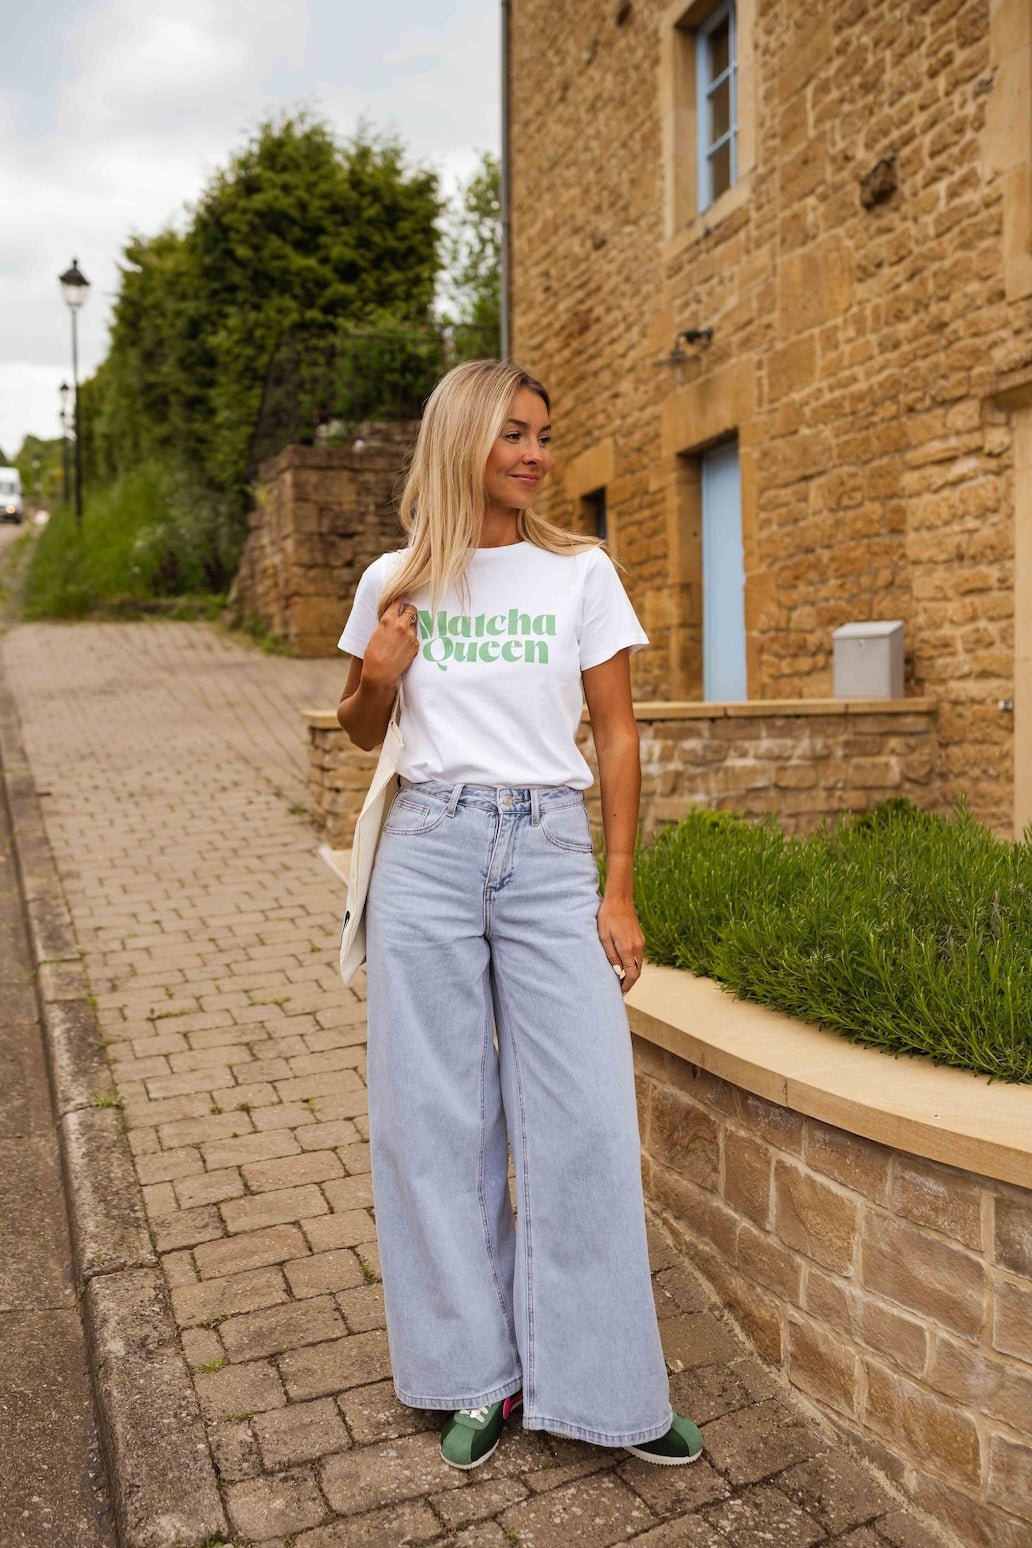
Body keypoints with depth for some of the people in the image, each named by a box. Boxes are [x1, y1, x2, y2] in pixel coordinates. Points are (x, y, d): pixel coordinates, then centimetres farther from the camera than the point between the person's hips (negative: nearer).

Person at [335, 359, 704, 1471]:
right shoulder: (394, 582, 6)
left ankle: (601, 1385, 19)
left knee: (583, 1120, -1)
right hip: (429, 850, 1)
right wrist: (375, 676, -7)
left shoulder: (581, 572, 4)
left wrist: (619, 891, -2)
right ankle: (476, 1374, 26)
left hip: (551, 854, 0)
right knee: (440, 1118, 7)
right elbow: (361, 733, 16)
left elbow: (617, 736, 3)